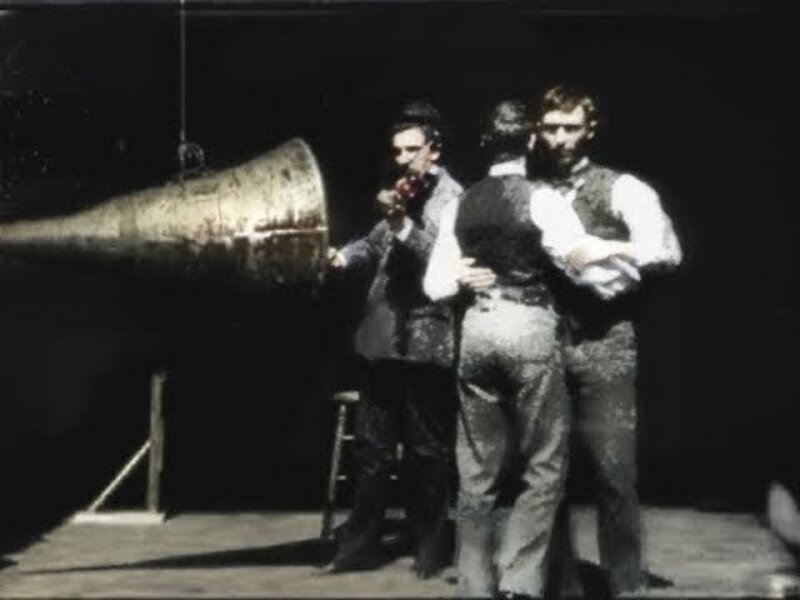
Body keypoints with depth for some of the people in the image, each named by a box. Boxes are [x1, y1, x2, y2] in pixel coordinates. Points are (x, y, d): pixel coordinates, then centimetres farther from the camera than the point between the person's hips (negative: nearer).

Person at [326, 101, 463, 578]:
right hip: (386, 336, 7)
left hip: (426, 341, -7)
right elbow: (380, 242, 24)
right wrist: (347, 255, 4)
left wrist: (403, 225, -34)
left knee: (427, 448, 4)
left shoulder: (451, 198, -9)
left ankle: (432, 544, 16)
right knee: (373, 443, 12)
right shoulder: (404, 192, 13)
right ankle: (363, 542, 20)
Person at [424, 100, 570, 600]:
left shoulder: (462, 205, 8)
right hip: (531, 330, -4)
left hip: (477, 332, 5)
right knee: (544, 468, 5)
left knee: (478, 473, 12)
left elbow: (436, 286, 7)